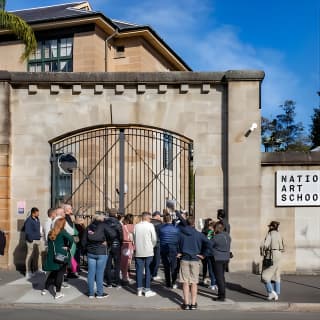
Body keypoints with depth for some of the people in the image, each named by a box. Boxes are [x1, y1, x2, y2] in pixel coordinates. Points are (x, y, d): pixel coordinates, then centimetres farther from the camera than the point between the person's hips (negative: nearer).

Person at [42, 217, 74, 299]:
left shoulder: (51, 233, 9)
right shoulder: (62, 232, -10)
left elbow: (49, 244, 13)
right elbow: (71, 238, -25)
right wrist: (68, 247, -11)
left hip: (52, 256, 6)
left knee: (53, 272, 21)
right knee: (60, 273, 3)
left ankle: (45, 289, 26)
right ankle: (58, 293, 3)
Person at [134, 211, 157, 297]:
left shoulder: (136, 226, 3)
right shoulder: (150, 226, -8)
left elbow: (134, 238, 6)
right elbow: (154, 239, -7)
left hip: (138, 251, 3)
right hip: (148, 251, -3)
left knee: (139, 270, 7)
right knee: (148, 270, 3)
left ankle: (139, 290, 11)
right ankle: (147, 290, 6)